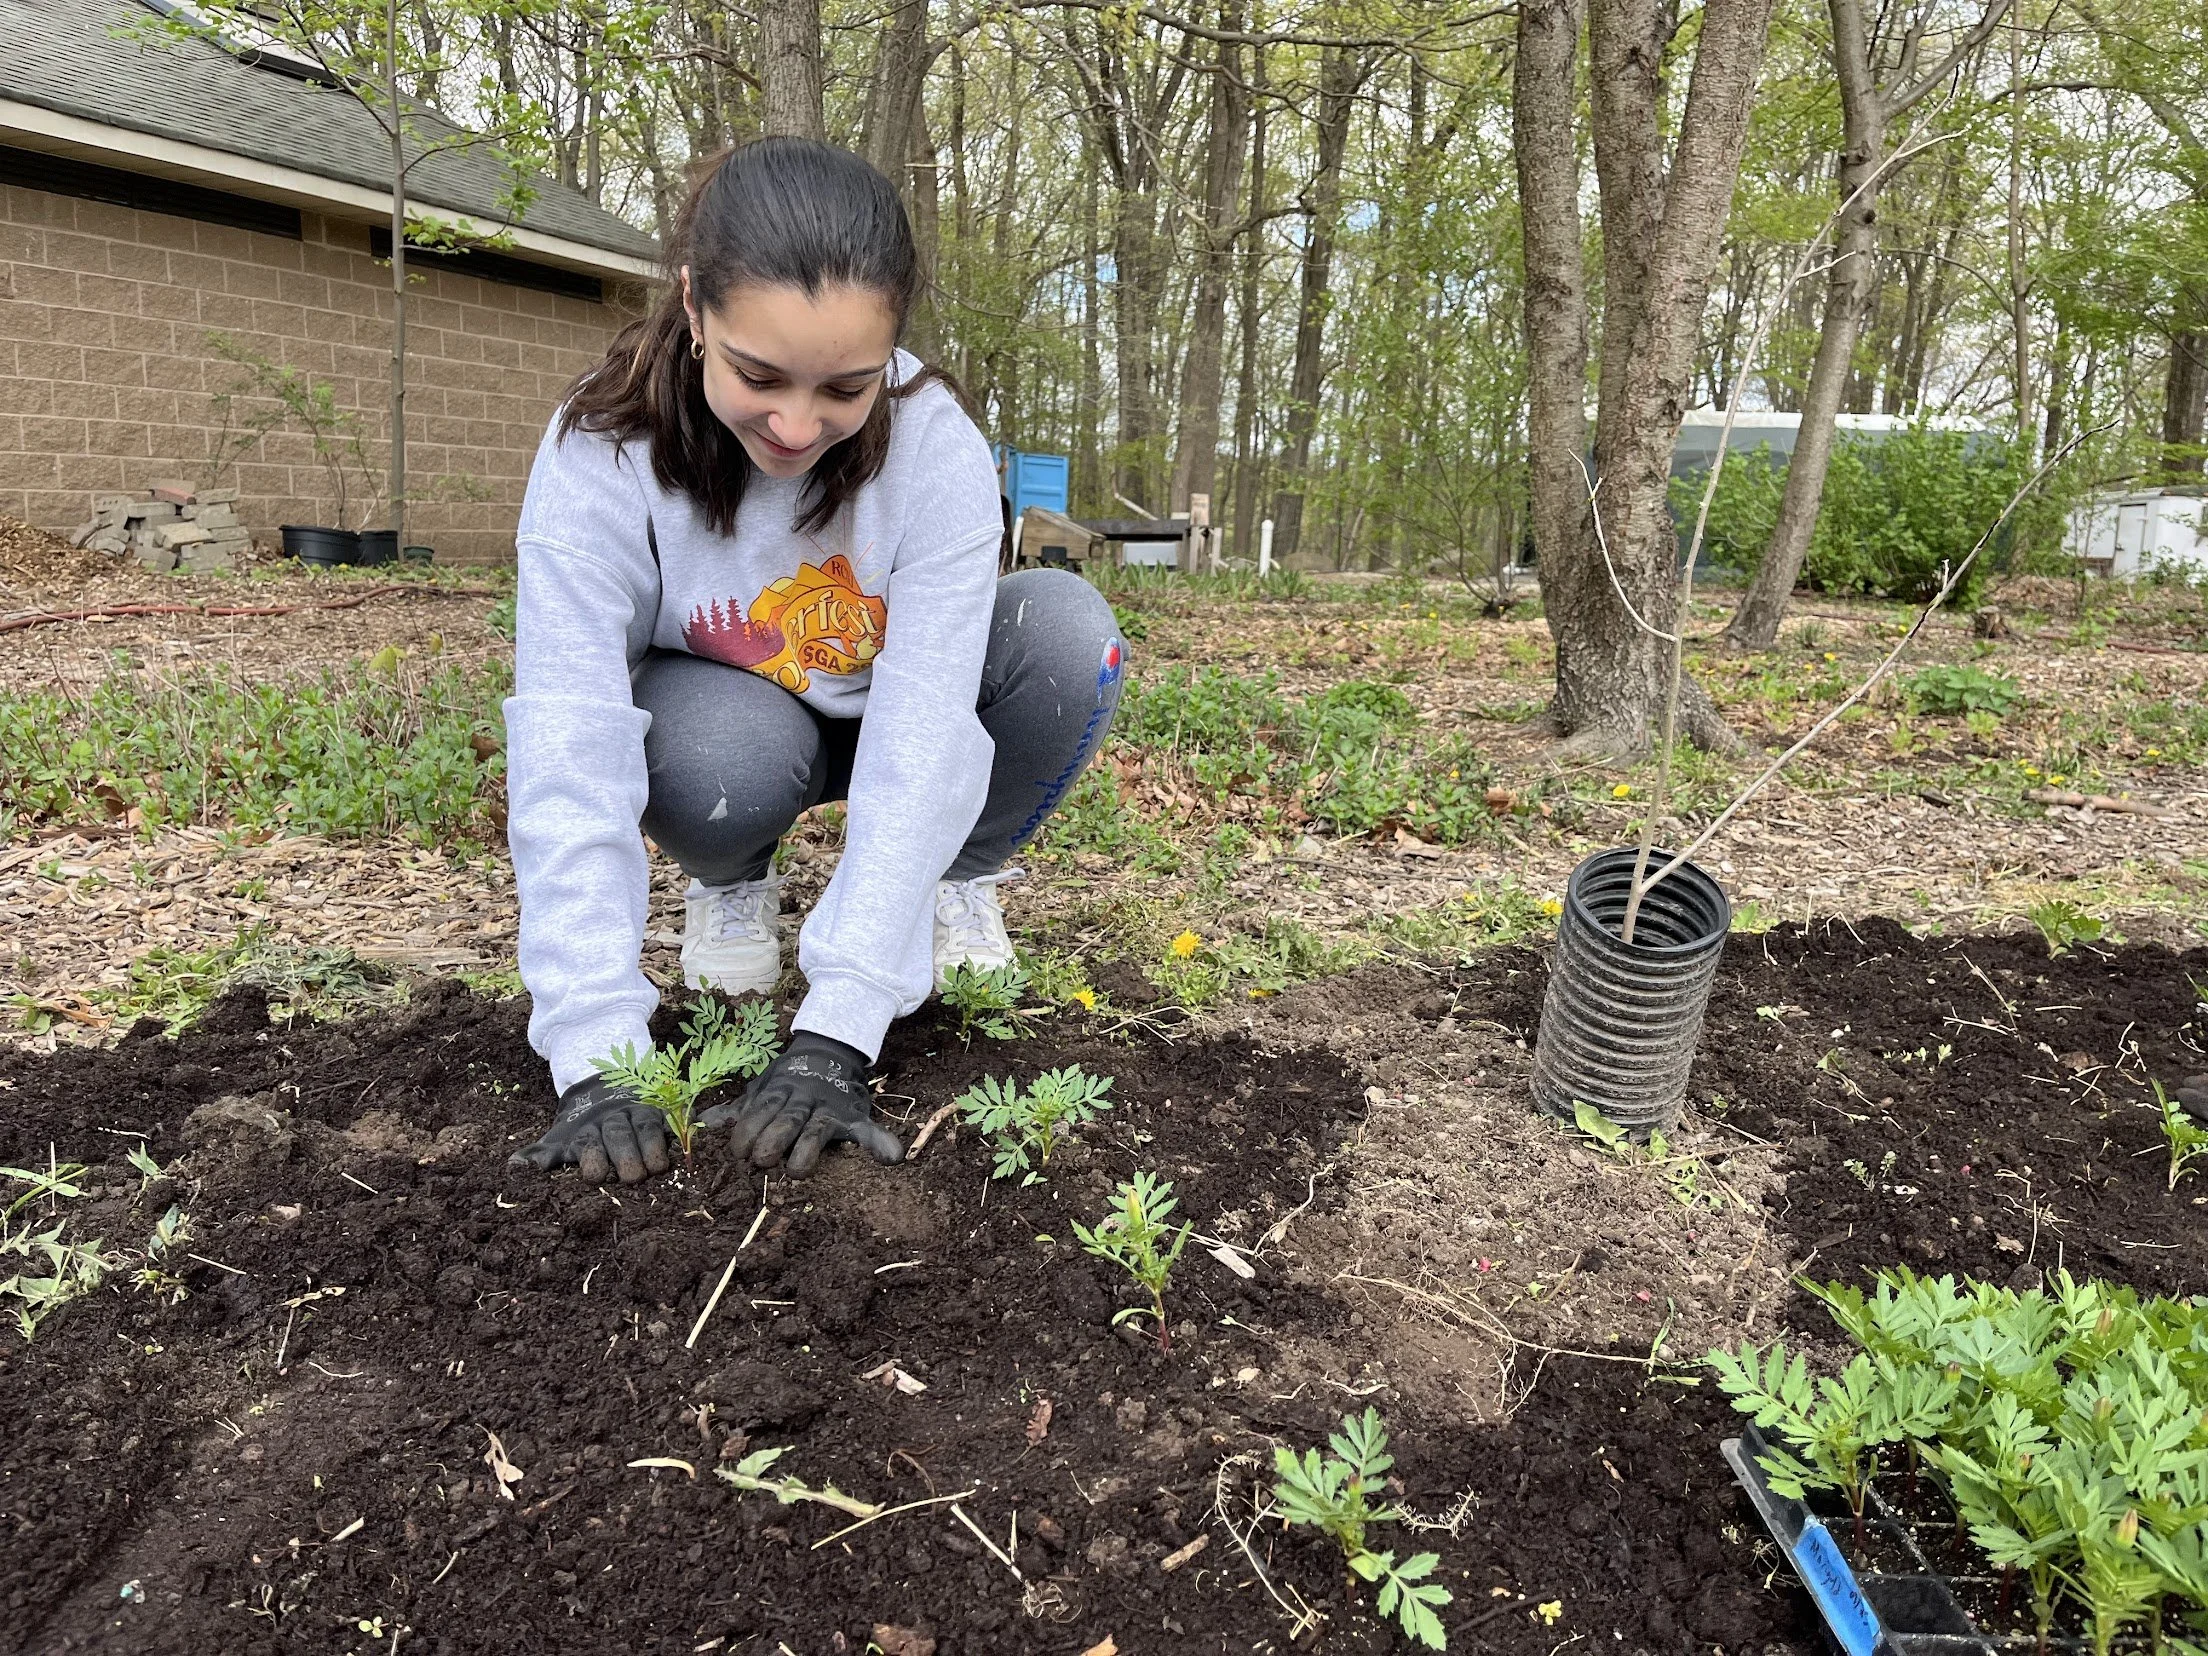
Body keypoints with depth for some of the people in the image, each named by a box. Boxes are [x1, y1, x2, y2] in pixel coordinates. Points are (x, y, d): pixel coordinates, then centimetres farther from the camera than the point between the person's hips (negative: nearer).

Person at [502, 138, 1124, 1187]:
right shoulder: (601, 454, -28)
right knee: (719, 752, -38)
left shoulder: (936, 448, -28)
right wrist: (595, 1055, -43)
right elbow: (568, 748, -34)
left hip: (884, 709, 1)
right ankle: (731, 883, 0)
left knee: (1067, 629, -28)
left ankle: (960, 882, -2)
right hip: (725, 717, -1)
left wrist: (834, 1035, -42)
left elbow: (920, 738, -35)